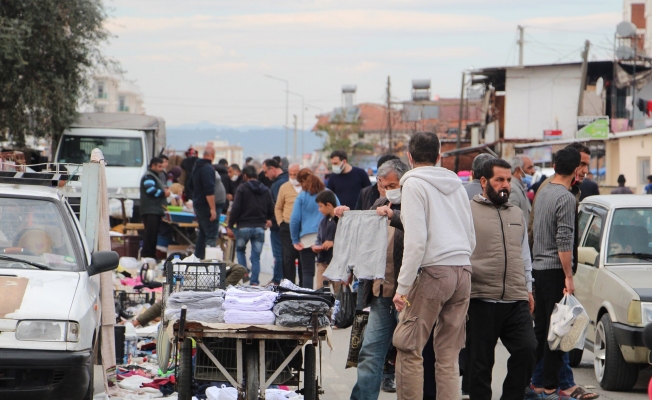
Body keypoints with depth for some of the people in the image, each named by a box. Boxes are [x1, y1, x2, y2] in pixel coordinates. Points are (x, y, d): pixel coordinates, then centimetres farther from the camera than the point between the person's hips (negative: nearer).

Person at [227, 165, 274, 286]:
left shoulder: (242, 188, -5)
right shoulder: (266, 190, 8)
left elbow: (235, 208, -10)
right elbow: (271, 210, 11)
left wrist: (230, 226, -7)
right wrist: (267, 220, 32)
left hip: (244, 226, -3)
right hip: (260, 228, 3)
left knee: (240, 250, 19)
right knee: (256, 257, 6)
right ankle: (254, 282, 1)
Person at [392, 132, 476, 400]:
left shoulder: (414, 184, -2)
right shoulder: (457, 185, 19)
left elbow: (416, 240, -12)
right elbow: (471, 239, 21)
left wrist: (403, 286, -10)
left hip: (433, 271, -7)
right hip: (463, 272, 7)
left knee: (408, 348, -2)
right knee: (448, 355, 9)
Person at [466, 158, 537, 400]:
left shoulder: (517, 214, 19)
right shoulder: (469, 211, 0)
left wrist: (528, 288, 20)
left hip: (516, 301, 4)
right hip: (481, 301, -4)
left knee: (527, 350, -8)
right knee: (480, 362, 1)